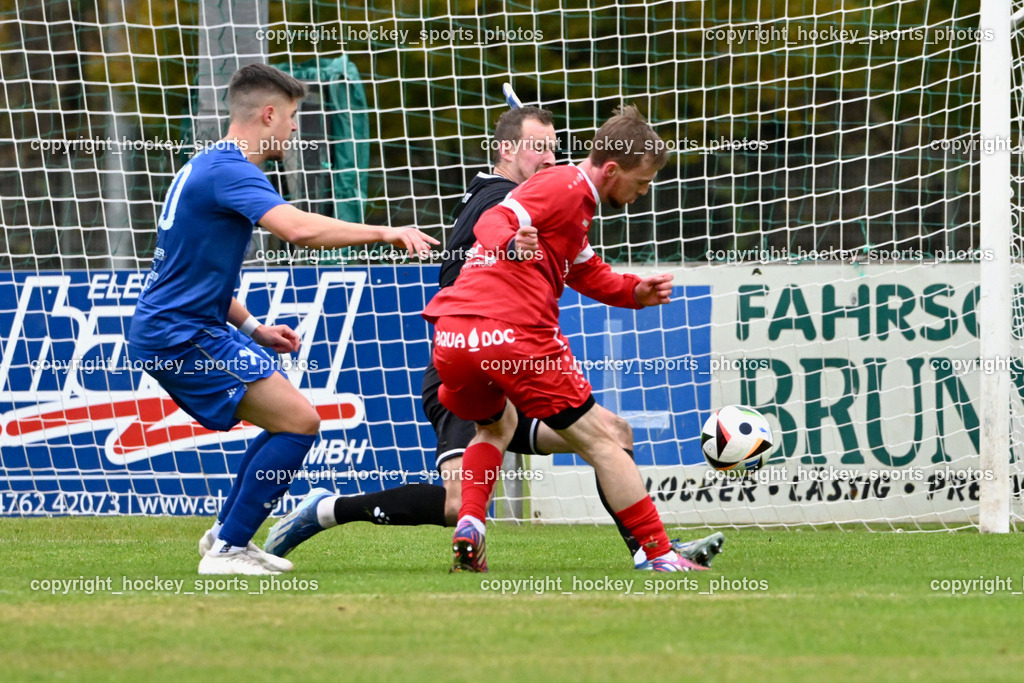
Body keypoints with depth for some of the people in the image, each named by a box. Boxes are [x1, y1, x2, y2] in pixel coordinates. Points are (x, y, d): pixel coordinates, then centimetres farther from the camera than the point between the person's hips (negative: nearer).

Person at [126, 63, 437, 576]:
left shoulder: (207, 167, 18)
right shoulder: (230, 171, -16)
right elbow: (298, 228, -33)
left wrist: (252, 330, 19)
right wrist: (385, 233, -26)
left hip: (169, 330, 10)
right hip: (182, 337, -10)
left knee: (289, 420, 18)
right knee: (299, 422, -13)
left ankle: (226, 534, 22)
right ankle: (227, 550, -10)